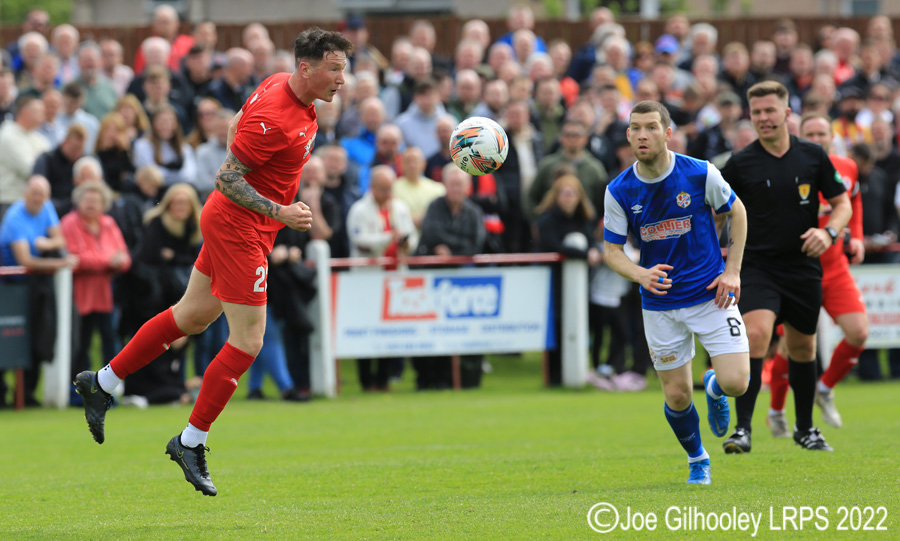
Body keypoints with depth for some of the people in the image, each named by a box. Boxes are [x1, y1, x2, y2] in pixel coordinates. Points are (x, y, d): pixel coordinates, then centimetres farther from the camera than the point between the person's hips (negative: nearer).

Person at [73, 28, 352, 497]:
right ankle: (190, 442, 4)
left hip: (231, 222, 10)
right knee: (247, 342, -6)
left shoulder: (280, 86, 3)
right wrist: (279, 212, -28)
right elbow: (226, 178, -24)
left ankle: (101, 383, 32)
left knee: (194, 315, 21)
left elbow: (236, 126, 20)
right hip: (239, 229, -10)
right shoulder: (274, 118, -27)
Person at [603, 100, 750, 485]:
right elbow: (611, 249, -2)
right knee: (677, 396, 2)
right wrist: (642, 275, -23)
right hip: (660, 305, 1)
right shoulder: (619, 191, -8)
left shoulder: (700, 174, -11)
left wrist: (732, 271, -2)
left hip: (710, 294, -1)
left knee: (736, 382, -13)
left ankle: (714, 388, 25)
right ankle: (697, 460, 30)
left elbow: (737, 212, 5)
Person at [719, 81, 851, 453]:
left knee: (802, 347, 14)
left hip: (803, 266, 3)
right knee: (756, 334, -23)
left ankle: (805, 428, 32)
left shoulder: (813, 156, 0)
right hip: (758, 265, -3)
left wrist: (829, 231, -13)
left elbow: (842, 203, 6)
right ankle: (743, 428, -21)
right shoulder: (741, 163, -4)